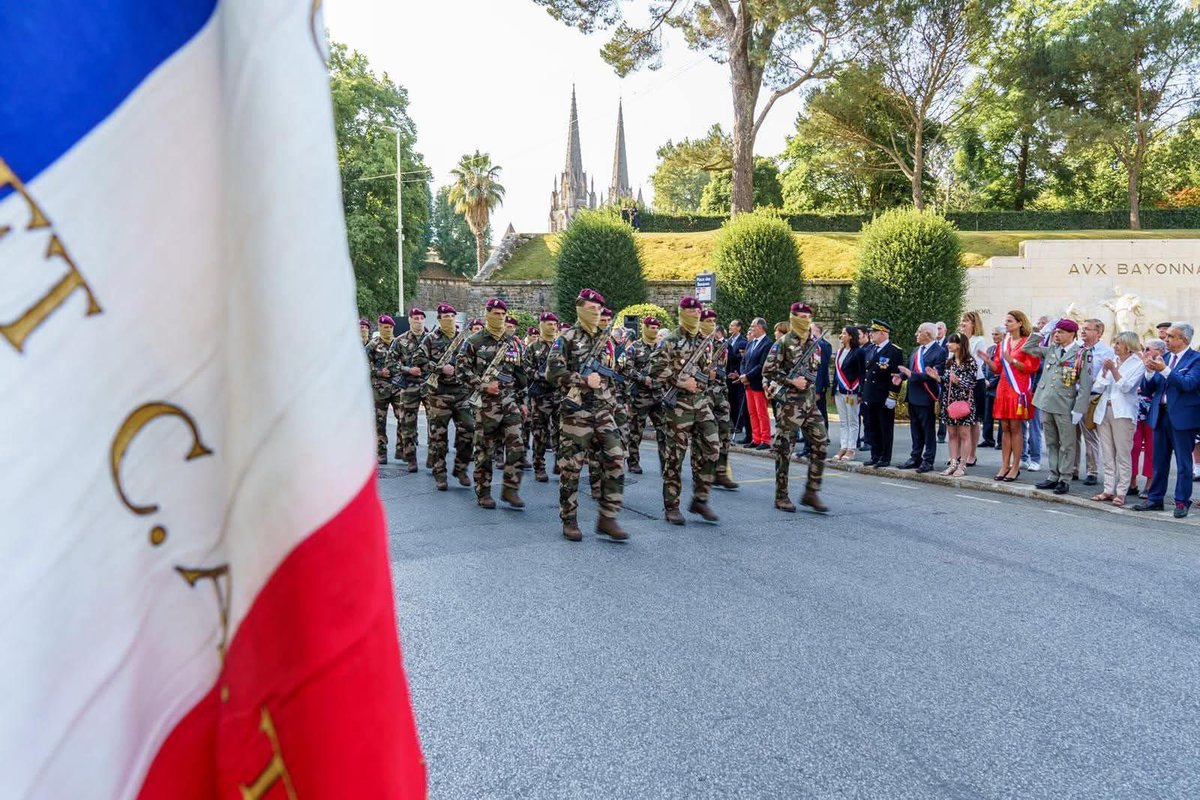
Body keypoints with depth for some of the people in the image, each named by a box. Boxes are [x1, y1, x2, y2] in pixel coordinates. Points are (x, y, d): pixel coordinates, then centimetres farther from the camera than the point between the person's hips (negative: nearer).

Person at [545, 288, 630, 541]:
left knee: (616, 461, -4)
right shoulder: (567, 339, -2)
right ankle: (569, 521, 12)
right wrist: (584, 380, -16)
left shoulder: (606, 341, 16)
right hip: (576, 411, -5)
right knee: (571, 467, 0)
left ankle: (607, 518, 3)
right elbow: (552, 371, -12)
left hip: (603, 410, 5)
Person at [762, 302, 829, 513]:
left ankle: (811, 492, 9)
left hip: (810, 402, 6)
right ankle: (781, 496, 10)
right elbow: (767, 371, -9)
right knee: (784, 449, 1)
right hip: (789, 402, -6)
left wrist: (810, 384, 15)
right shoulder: (783, 343, -7)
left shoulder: (814, 343, 11)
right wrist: (791, 381, -15)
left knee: (820, 445, 0)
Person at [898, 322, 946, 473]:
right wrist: (902, 375, -7)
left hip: (926, 398, -8)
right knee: (915, 429, 15)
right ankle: (915, 458, 24)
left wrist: (912, 374, -23)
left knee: (928, 430, 3)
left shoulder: (939, 352, -13)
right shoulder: (916, 350, 13)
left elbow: (936, 375, -21)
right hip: (913, 396, 8)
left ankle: (928, 461, 9)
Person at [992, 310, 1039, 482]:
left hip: (1018, 389, -6)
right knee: (1005, 428, 6)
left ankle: (1015, 467, 2)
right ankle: (1005, 466, 10)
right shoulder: (1003, 343, 14)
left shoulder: (1028, 343, -4)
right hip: (1003, 388, 6)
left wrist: (1012, 360, -18)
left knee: (1015, 427, -4)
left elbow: (1031, 367, -9)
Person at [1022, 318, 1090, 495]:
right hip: (1046, 402, 6)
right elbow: (1027, 348, 17)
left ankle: (1064, 480, 8)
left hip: (1065, 406, -6)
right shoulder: (1051, 350, 10)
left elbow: (1085, 385, -10)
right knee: (1051, 443, 13)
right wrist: (1042, 332, 8)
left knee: (1066, 445, 3)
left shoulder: (1081, 354, -6)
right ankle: (1053, 476, 21)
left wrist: (1078, 409, -14)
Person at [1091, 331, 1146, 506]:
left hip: (1123, 412, -5)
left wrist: (1113, 370, -13)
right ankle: (1108, 490, 12)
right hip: (1104, 410, 5)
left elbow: (1126, 387, -11)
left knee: (1123, 454, -4)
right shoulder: (1110, 360, 13)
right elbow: (1098, 387, 8)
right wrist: (1104, 372, -7)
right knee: (1107, 455, 8)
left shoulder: (1138, 364, 0)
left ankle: (1121, 492, -2)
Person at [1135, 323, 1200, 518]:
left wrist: (1164, 370, -27)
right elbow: (1149, 389, 7)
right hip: (1161, 415, 6)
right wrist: (1150, 371, -11)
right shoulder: (1164, 358, 10)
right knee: (1159, 460, 12)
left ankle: (1182, 502, 10)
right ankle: (1155, 498, 20)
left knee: (1183, 462, 3)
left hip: (1183, 417, -6)